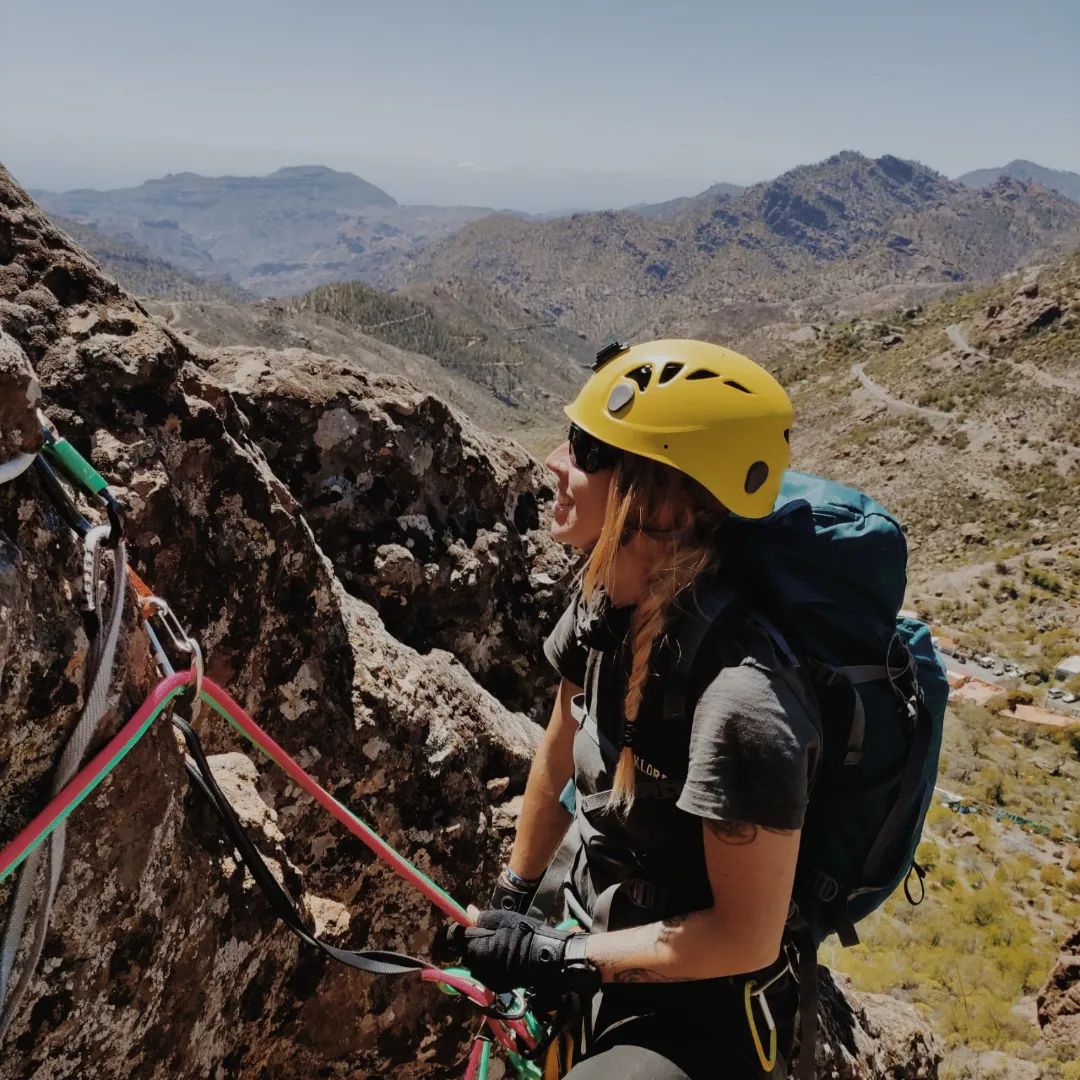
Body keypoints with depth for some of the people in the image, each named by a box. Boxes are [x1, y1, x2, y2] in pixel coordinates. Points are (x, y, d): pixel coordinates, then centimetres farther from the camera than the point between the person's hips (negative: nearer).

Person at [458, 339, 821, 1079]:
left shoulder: (740, 700, -35)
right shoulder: (605, 599, -12)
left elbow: (746, 936, -25)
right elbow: (560, 752, 3)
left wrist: (559, 958, -19)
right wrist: (511, 897, 13)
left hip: (694, 1018, -7)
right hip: (592, 915, 7)